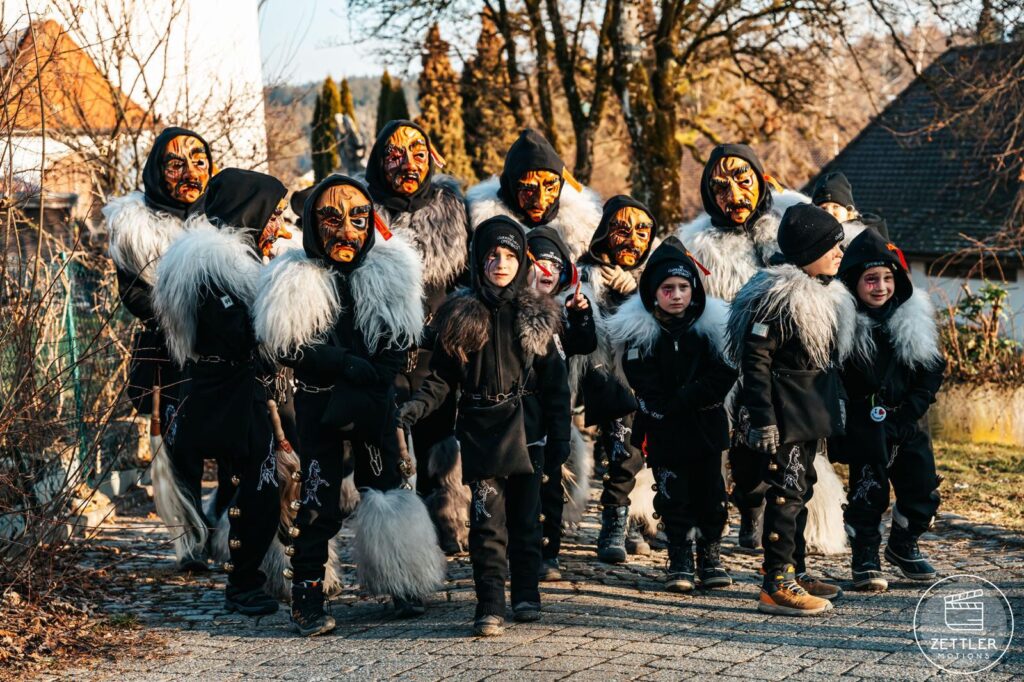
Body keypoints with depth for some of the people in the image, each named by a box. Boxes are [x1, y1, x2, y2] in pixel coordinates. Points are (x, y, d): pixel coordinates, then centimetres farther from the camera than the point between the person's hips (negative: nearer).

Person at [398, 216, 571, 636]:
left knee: (526, 514, 6)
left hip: (524, 427, 1)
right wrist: (416, 406, -14)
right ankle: (490, 606, -8)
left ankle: (526, 594, 22)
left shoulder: (535, 315, 7)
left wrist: (560, 435, 4)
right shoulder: (462, 314, 4)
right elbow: (442, 375, 3)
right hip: (481, 428, -1)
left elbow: (553, 379, 8)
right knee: (487, 519, -8)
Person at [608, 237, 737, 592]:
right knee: (673, 496, 4)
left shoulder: (711, 325, -3)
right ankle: (680, 562, 15)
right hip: (664, 431, -1)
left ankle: (710, 557, 21)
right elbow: (645, 386, -11)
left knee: (710, 492, 7)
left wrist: (682, 400, -15)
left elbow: (724, 375, -8)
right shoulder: (638, 331, -7)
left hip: (707, 426, 1)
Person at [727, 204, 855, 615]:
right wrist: (761, 418, -25)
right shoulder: (780, 296, -18)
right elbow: (754, 357, -21)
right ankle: (776, 585, -7)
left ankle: (794, 573, 27)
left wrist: (834, 406, 22)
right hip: (784, 412, -10)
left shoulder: (827, 294, 13)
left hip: (810, 411, 10)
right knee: (786, 493, -10)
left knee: (801, 491, 16)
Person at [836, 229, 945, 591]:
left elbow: (933, 368, 7)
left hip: (907, 422, 5)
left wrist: (914, 407, -4)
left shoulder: (915, 317, 2)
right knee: (868, 492, -1)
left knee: (922, 489, 10)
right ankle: (865, 559, 15)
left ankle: (903, 547, 33)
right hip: (865, 423, -4)